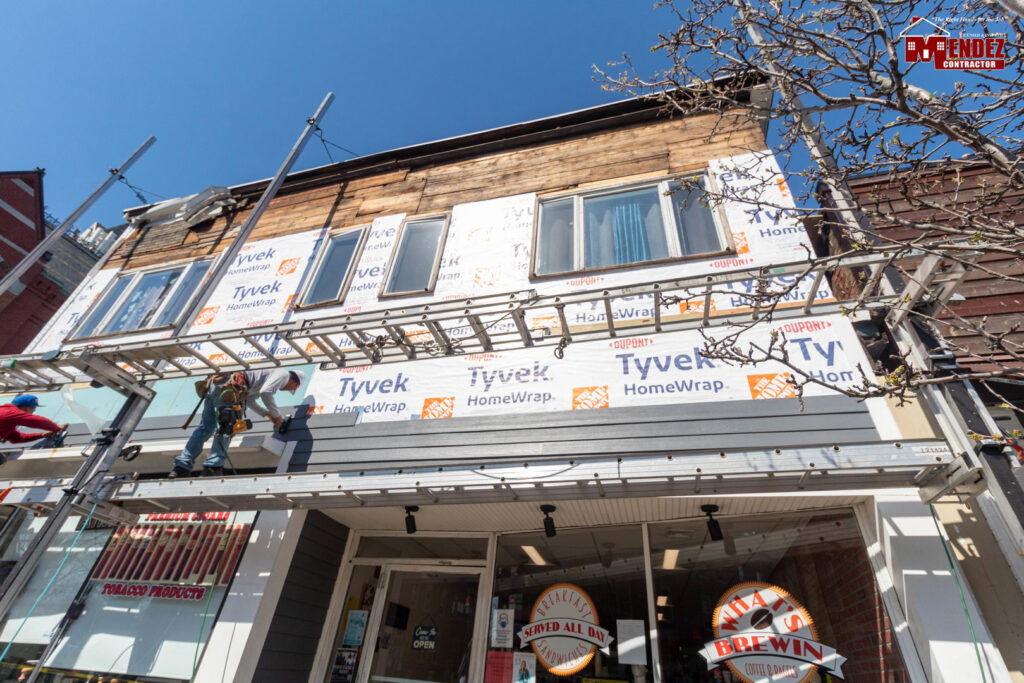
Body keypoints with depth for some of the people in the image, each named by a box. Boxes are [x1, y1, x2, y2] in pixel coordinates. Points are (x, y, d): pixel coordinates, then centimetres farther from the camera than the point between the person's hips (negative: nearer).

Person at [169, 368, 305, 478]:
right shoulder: (283, 374, 6)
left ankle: (181, 467, 7)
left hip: (215, 383, 10)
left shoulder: (269, 373, 33)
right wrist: (277, 415, -1)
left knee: (205, 428, 9)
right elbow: (265, 393, -13)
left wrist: (267, 414, 37)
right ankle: (213, 467, -18)